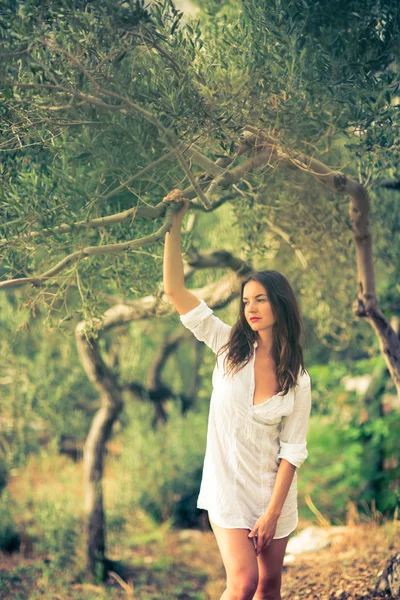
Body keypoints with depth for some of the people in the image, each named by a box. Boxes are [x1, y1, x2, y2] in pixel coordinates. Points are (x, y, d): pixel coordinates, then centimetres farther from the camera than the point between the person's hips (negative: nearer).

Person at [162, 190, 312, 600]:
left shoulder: (298, 381, -2)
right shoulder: (229, 348, -2)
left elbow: (292, 451, -5)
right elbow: (174, 290, -7)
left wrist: (273, 512, -12)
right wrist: (174, 224, -12)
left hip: (273, 488, 2)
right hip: (228, 486, -1)